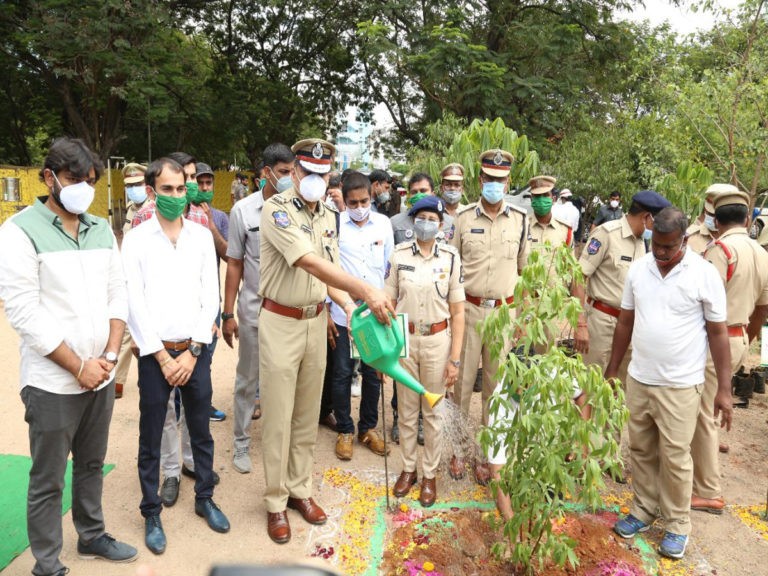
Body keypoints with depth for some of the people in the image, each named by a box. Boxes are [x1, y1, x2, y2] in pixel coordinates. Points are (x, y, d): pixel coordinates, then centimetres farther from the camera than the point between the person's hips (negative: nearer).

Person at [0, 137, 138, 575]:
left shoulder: (101, 229, 7)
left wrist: (110, 354, -3)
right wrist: (78, 366, -14)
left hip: (101, 375, 5)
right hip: (53, 383, -5)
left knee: (92, 464, 20)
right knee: (48, 480, 8)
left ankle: (92, 535, 38)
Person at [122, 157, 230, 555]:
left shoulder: (202, 236, 3)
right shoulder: (136, 240, -3)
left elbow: (210, 296, 0)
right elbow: (134, 304, -7)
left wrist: (192, 351, -6)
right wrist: (162, 357, -9)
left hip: (195, 350, 2)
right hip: (154, 354, -2)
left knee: (201, 431, 14)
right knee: (150, 439, 9)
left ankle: (204, 498, 32)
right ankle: (151, 513, 26)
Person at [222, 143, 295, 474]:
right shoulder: (243, 210, -5)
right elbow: (234, 264, -1)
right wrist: (227, 314, -2)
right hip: (254, 310, -1)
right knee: (247, 381, 12)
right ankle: (241, 444, 27)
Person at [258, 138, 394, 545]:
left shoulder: (328, 216, 8)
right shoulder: (278, 209, -14)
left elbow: (328, 272, 10)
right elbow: (311, 263, -27)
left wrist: (348, 304, -10)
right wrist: (365, 290, -35)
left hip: (316, 321, 6)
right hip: (281, 323, -6)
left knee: (307, 414, 14)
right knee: (278, 417, 3)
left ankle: (300, 489, 30)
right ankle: (276, 502, 19)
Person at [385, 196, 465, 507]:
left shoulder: (450, 258, -5)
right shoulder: (398, 256, -3)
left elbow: (457, 313, -3)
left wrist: (455, 359, -5)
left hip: (437, 341, -1)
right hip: (404, 340, 1)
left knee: (433, 411, 11)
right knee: (407, 410, 14)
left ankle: (429, 474, 28)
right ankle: (408, 468, 32)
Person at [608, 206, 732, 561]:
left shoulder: (704, 274, -10)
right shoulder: (638, 269, 1)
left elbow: (717, 332, -6)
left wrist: (724, 389, -7)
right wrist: (612, 369, 12)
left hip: (680, 385, -4)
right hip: (638, 379, 4)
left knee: (675, 457, 5)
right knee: (641, 450, 14)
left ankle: (677, 525, 24)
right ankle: (643, 511, 32)